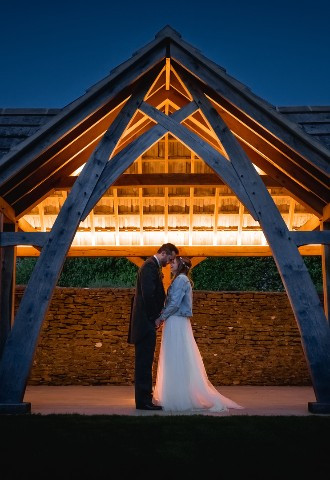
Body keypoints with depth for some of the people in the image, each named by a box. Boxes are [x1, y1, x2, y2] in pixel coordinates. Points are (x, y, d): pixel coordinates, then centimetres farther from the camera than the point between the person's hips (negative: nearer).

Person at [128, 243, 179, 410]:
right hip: (146, 321, -11)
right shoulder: (150, 266, -13)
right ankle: (143, 401, -2)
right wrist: (155, 317, -13)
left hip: (146, 322, 11)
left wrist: (156, 316, 12)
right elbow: (148, 294, -22)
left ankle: (143, 399, 19)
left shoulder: (153, 266, 19)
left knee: (144, 362, 12)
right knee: (145, 361, -7)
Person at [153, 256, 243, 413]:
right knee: (176, 362, 12)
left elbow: (174, 304, -18)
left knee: (177, 361, -5)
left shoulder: (181, 279, -11)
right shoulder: (181, 279, 18)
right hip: (176, 324, 9)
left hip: (176, 324, -9)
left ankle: (179, 399, 0)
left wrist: (161, 317, -10)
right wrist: (163, 317, 9)